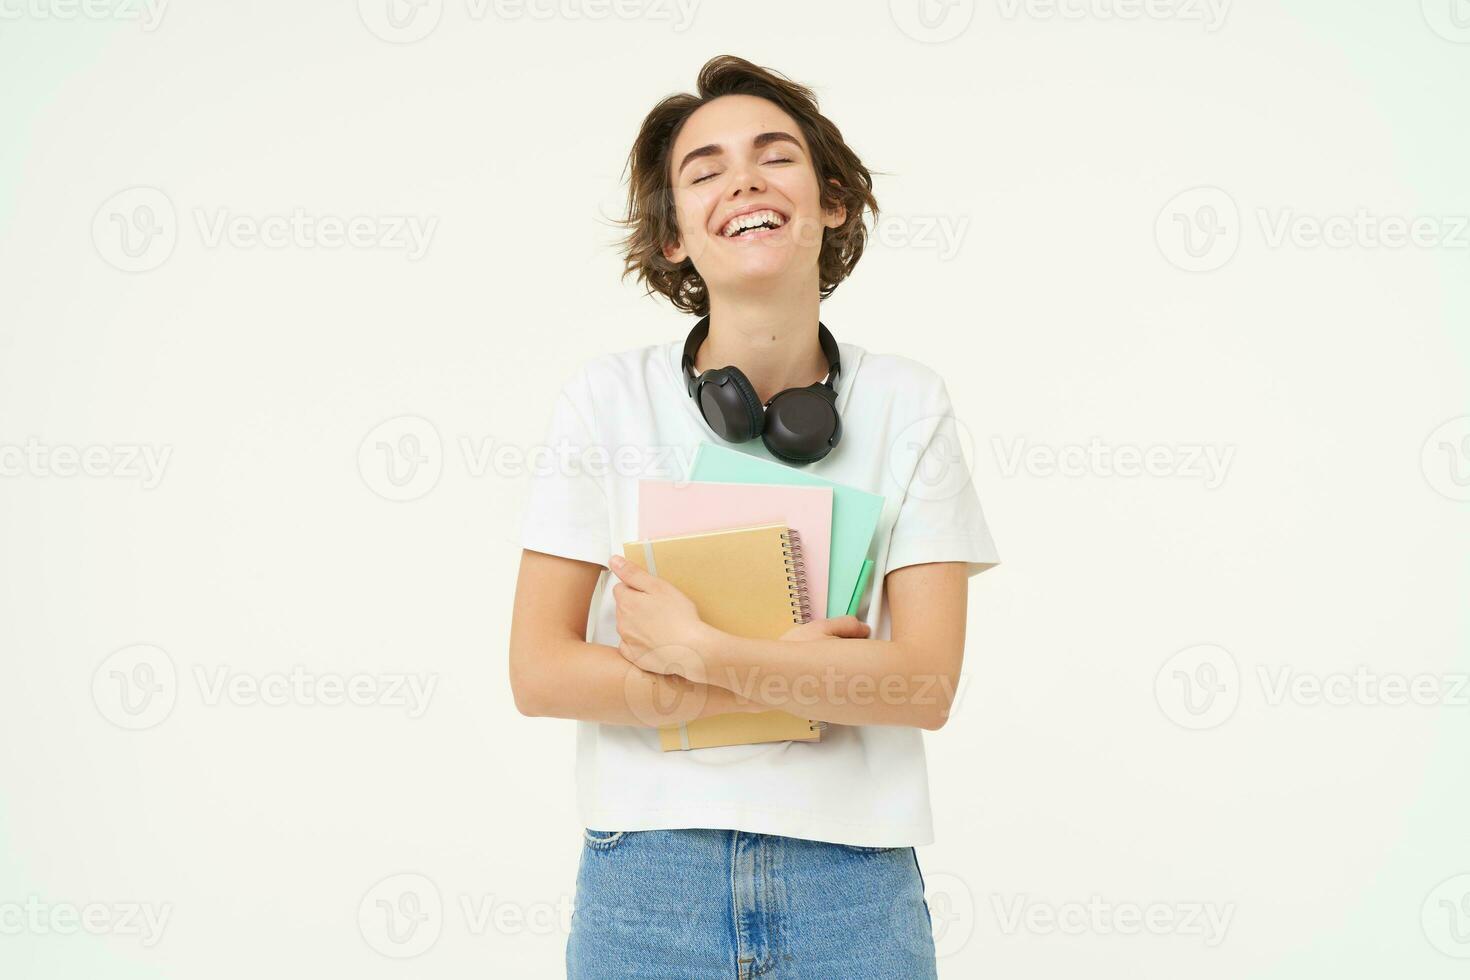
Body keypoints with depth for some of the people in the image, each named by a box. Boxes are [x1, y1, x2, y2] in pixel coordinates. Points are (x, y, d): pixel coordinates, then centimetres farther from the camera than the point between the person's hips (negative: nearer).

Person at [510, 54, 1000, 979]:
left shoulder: (908, 404, -2)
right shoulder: (609, 398, -3)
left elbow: (927, 682, -9)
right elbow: (540, 671, -8)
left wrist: (702, 655, -18)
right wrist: (794, 675, -14)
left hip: (852, 878, 1)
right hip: (646, 876, 0)